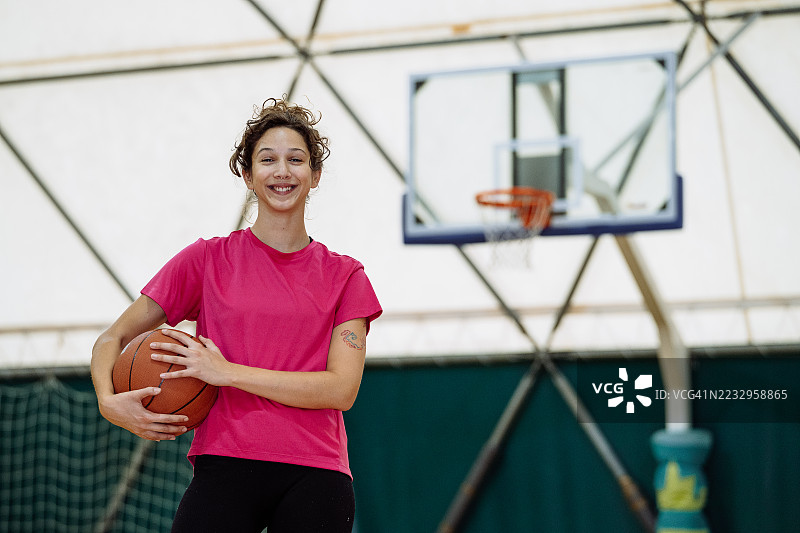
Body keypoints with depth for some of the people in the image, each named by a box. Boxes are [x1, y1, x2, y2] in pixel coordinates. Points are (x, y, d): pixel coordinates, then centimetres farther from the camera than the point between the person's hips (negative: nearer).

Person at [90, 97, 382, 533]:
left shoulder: (345, 276, 10)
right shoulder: (208, 259, 9)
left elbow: (341, 389, -2)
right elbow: (112, 339, 11)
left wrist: (228, 373, -11)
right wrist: (110, 402, -11)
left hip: (315, 476, 1)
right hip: (225, 466, -1)